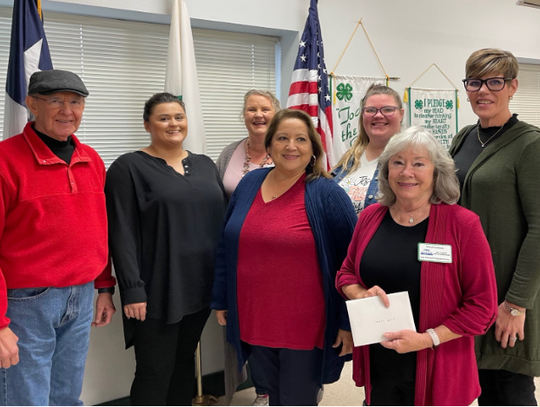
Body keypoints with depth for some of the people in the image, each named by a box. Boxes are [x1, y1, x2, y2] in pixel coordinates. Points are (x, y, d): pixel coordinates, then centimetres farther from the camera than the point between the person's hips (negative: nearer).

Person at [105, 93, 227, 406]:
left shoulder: (205, 165, 12)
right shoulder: (129, 168, -5)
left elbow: (222, 220, 14)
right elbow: (122, 234, -11)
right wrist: (132, 288, -17)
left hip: (200, 286, 5)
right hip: (157, 290, -5)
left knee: (185, 361, 17)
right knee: (155, 371, 3)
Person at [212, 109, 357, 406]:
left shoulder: (327, 194, -10)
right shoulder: (249, 184, 4)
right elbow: (227, 246, 11)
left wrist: (350, 323, -10)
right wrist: (221, 300, 11)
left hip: (306, 326, -4)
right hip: (255, 321, 5)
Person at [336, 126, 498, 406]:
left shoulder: (463, 224, -12)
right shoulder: (370, 217, 0)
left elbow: (482, 305, -11)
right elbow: (346, 273, 12)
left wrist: (427, 339, -19)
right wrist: (362, 295, -10)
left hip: (438, 369, -3)